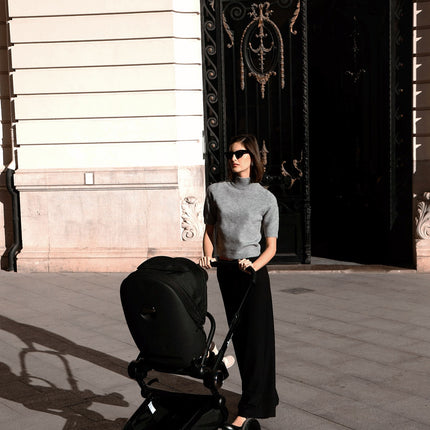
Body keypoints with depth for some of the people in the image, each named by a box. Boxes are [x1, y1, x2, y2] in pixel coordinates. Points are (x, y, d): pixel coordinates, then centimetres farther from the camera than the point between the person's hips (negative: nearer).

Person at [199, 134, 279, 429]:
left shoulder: (266, 198, -3)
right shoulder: (216, 192, 5)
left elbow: (271, 247, -3)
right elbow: (209, 229, 14)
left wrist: (254, 266, -20)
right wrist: (208, 256, -3)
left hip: (252, 271, -4)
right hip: (225, 270, 4)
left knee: (256, 336, -4)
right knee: (239, 335, 10)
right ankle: (265, 397, 26)